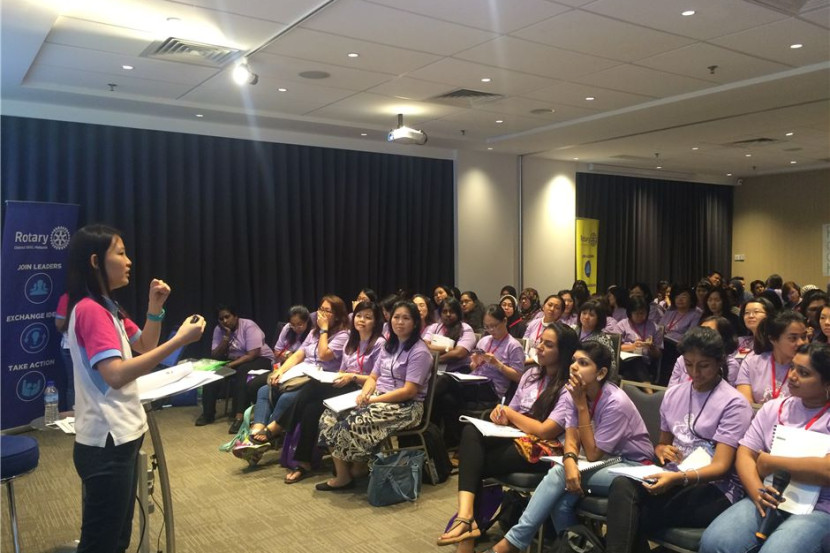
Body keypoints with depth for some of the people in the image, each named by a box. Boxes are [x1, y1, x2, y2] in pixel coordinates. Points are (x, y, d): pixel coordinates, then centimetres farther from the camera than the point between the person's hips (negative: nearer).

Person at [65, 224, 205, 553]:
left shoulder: (107, 308, 12)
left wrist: (155, 306, 4)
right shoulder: (90, 310, -19)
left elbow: (144, 348, 19)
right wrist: (179, 340, -32)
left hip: (120, 437, 10)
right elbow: (115, 375, -29)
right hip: (106, 443, -10)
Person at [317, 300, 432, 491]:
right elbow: (373, 377, 13)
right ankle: (342, 473, -7)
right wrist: (364, 394, -10)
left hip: (406, 406, -8)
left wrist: (373, 400, -19)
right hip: (379, 398, 8)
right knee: (330, 416, -9)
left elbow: (409, 391, -18)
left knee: (353, 423, -28)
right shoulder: (389, 346, 14)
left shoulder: (419, 352, -11)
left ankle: (358, 468, -4)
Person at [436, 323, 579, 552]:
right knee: (471, 431, -23)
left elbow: (544, 431, -18)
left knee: (474, 465, -22)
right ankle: (466, 515, -34)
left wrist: (508, 413, -4)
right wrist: (502, 416, -8)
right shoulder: (530, 375, 15)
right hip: (516, 440, 7)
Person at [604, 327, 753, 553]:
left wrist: (678, 478, -32)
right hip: (674, 479, 5)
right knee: (622, 485, -30)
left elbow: (721, 467, -13)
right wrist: (661, 450, -2)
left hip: (714, 489, -5)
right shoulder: (673, 394, 13)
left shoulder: (734, 404, -5)